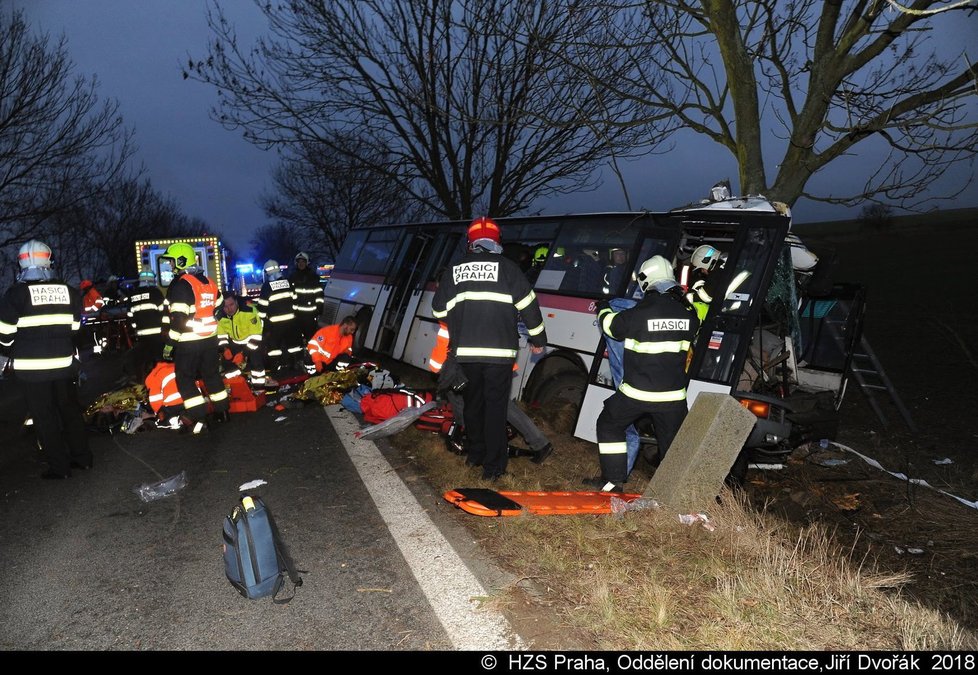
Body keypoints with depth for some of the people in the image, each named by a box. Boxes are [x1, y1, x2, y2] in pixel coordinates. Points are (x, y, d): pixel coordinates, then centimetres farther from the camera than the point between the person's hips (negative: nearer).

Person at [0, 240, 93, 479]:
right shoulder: (69, 291, 3)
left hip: (31, 367, -3)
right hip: (65, 363, 4)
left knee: (45, 417, 5)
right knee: (71, 410, 15)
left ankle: (59, 466, 9)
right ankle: (82, 457, 21)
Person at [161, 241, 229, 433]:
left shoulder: (181, 284, -16)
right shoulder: (209, 282, 10)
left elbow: (178, 319, -20)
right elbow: (219, 309, 17)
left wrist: (169, 344, -15)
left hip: (189, 341, -7)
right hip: (210, 338, 8)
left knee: (185, 379, 0)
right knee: (212, 374, 18)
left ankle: (198, 419, -5)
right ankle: (223, 411, 25)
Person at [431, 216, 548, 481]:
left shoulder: (454, 270, 8)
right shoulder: (506, 267, -2)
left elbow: (439, 310, 13)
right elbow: (528, 305, -3)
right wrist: (538, 338, 9)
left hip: (466, 351, 3)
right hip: (499, 351, -3)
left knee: (473, 401, 19)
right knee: (496, 405, 3)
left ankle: (476, 453, 32)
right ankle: (493, 465, 3)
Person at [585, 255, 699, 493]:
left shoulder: (639, 314, -18)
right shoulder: (687, 314, -3)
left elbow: (610, 325, -1)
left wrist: (603, 309, 21)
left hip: (637, 393, -4)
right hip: (673, 395, 4)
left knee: (609, 424, 17)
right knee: (672, 440, 16)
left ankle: (612, 480, 17)